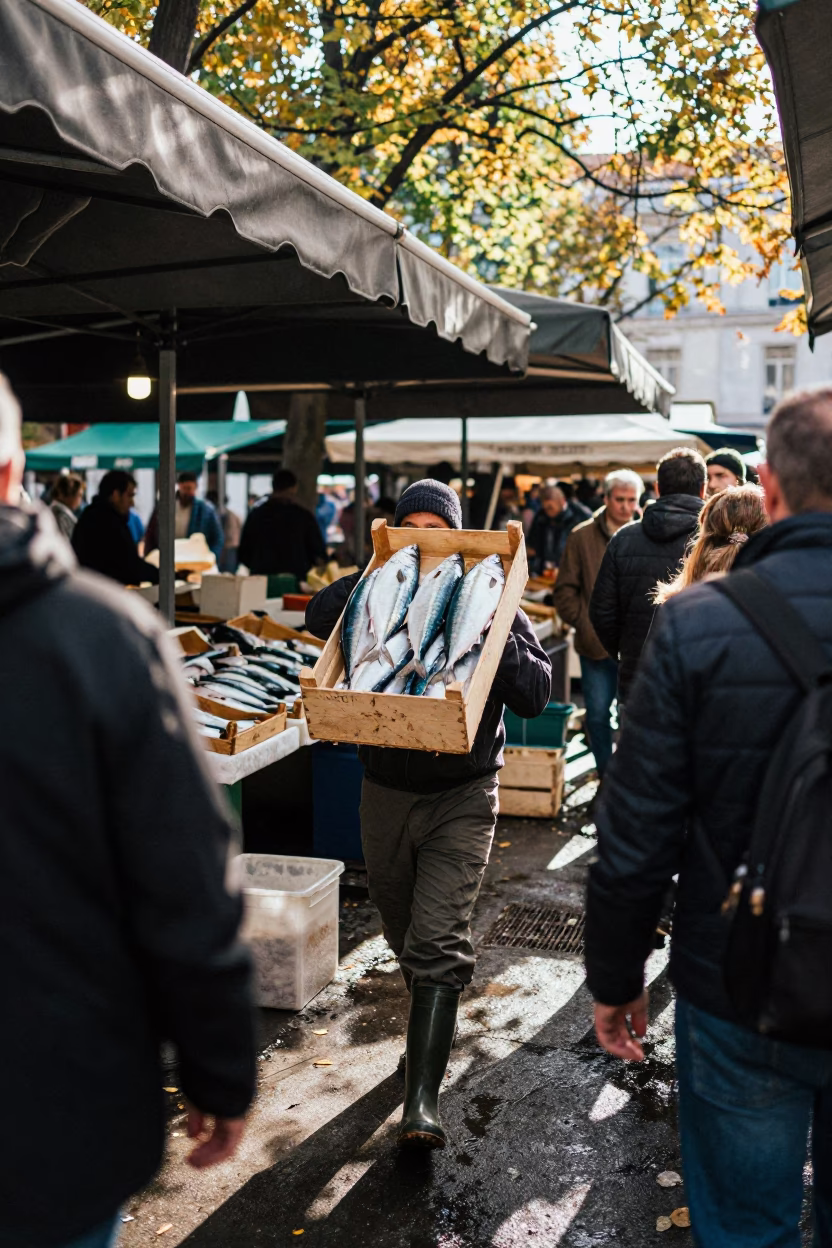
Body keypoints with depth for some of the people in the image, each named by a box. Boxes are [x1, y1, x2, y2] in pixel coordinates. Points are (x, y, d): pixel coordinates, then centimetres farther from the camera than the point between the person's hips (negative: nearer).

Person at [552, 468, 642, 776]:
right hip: (596, 644, 1)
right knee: (597, 715, 7)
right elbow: (565, 591, 5)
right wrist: (584, 624, -4)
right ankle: (606, 775, 24)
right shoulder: (582, 536, 2)